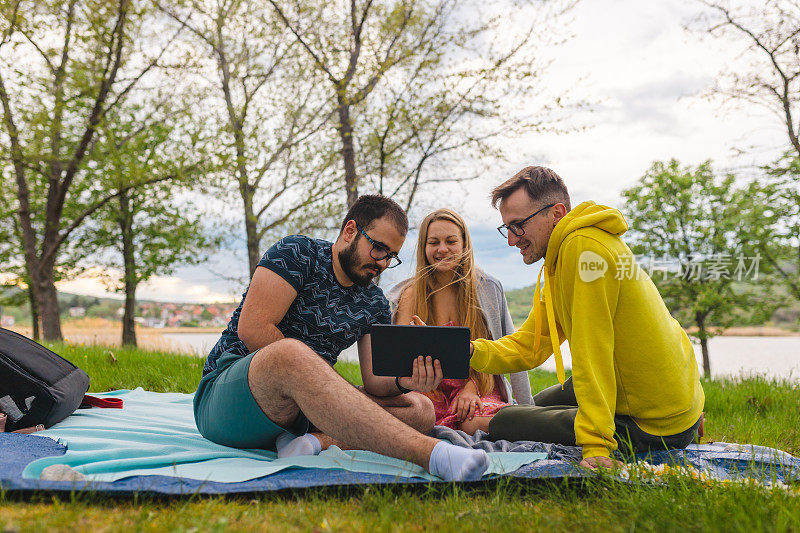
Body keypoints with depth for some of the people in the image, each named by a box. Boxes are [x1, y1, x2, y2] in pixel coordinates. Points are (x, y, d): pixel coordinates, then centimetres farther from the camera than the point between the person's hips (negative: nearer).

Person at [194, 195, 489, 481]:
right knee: (290, 353, -41)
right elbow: (252, 329, -16)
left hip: (301, 409, 6)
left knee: (420, 409, -9)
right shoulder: (297, 252, -4)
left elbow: (374, 380, 3)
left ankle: (317, 441, -34)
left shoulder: (374, 303, 12)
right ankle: (430, 452, -48)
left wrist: (403, 381, -20)